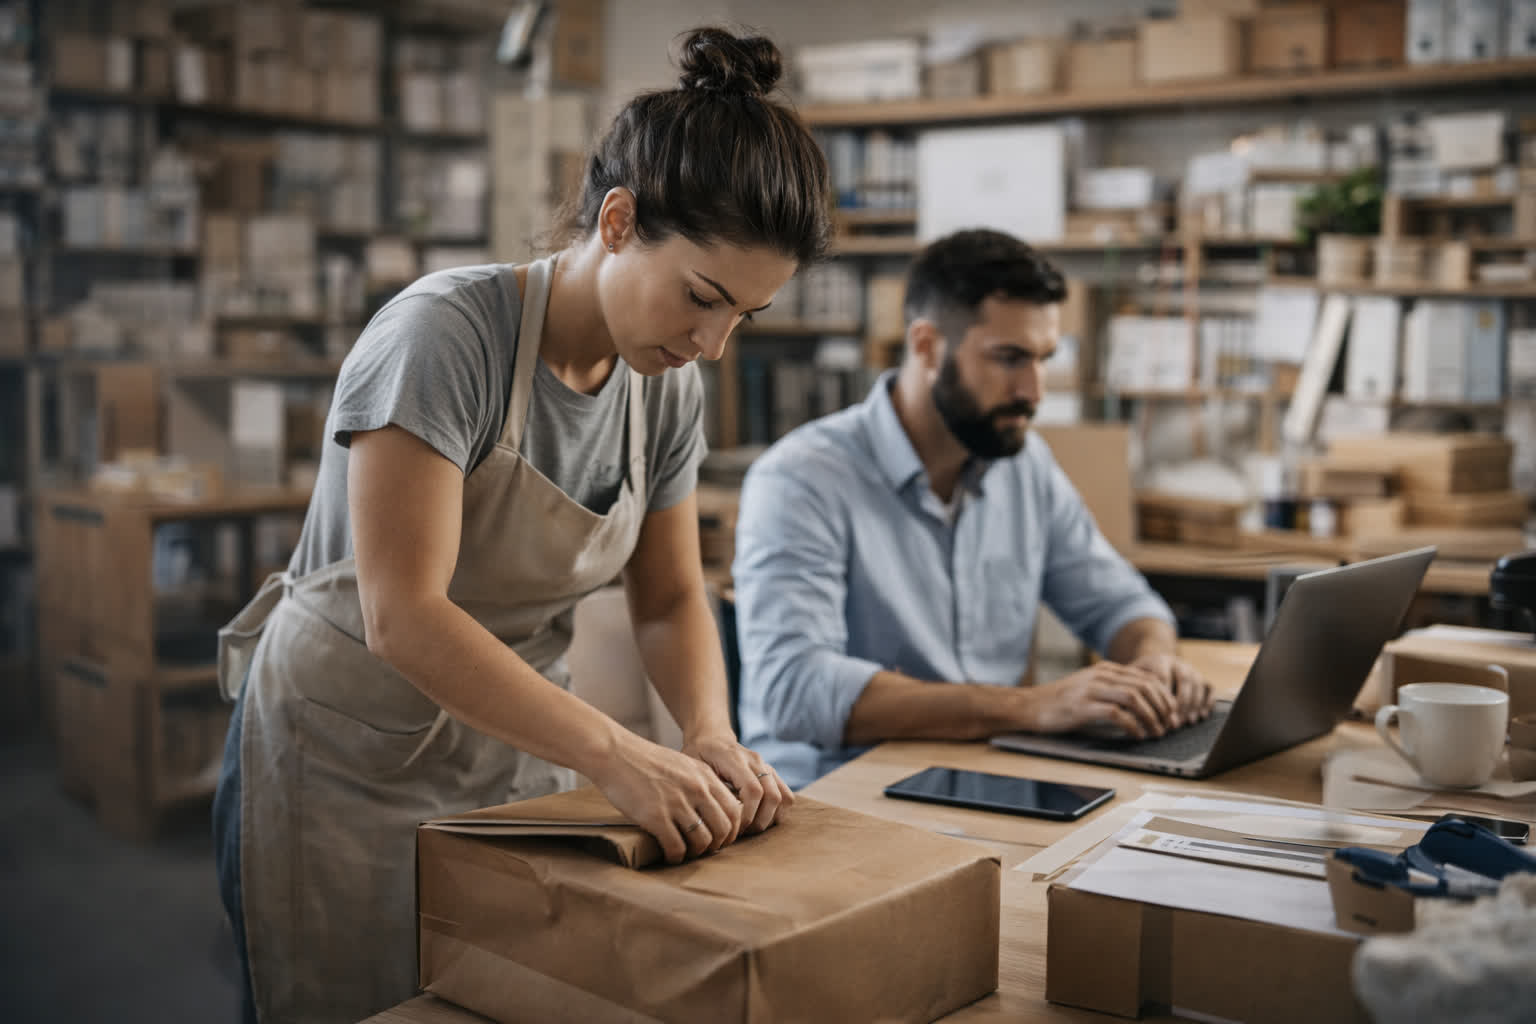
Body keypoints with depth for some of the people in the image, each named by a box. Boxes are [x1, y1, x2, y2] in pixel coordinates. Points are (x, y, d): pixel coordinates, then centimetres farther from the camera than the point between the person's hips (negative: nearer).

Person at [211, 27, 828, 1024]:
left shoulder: (669, 388, -3)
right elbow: (402, 616, -31)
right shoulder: (444, 333, -24)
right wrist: (618, 755, -35)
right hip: (348, 763, -5)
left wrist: (711, 736, -15)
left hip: (515, 748, 6)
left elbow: (672, 599, 4)